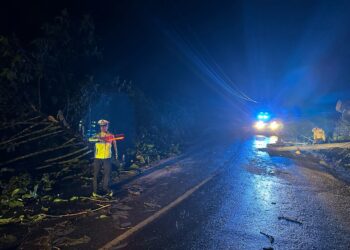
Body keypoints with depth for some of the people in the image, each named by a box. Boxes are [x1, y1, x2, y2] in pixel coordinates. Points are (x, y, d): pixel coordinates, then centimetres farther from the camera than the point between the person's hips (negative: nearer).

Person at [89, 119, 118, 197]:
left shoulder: (111, 136, 0)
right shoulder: (97, 135, -3)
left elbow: (114, 145, 14)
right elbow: (90, 139, -22)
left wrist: (116, 154, 17)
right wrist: (98, 139, -38)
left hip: (107, 158, 1)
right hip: (98, 158, 0)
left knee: (107, 174, 5)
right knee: (96, 174, 6)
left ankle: (106, 189, 24)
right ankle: (95, 191, 19)